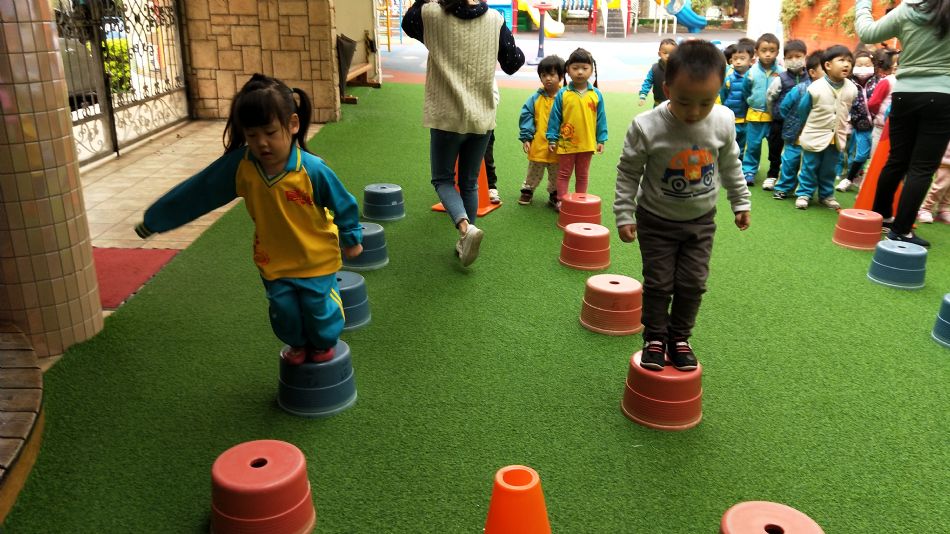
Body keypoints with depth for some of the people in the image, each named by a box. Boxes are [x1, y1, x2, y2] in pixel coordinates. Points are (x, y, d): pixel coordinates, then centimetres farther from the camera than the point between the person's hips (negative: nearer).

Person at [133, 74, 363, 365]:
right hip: (274, 261, 3)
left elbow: (342, 204, -12)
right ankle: (298, 343, 42)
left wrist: (352, 238, 2)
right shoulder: (239, 165, -19)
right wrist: (154, 219, 1)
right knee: (284, 309, 8)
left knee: (319, 308, 8)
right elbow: (196, 193, -7)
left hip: (316, 259, -2)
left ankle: (323, 343, 42)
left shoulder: (313, 169, -28)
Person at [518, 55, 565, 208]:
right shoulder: (535, 98, -3)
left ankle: (554, 196, 31)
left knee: (556, 175, 14)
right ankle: (527, 190, 37)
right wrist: (526, 138, -6)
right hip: (538, 145, 1)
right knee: (534, 172, 17)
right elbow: (526, 117, -1)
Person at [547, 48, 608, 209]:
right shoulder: (563, 94, -7)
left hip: (587, 143, 2)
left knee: (582, 175, 15)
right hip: (566, 143, -2)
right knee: (564, 174, 10)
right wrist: (552, 139, -3)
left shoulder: (596, 94, -2)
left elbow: (601, 118, 3)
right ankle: (561, 200, 19)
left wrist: (601, 140, 2)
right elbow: (555, 117, -2)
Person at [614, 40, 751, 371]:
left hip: (700, 220, 3)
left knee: (692, 283, 7)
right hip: (657, 220, -2)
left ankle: (679, 337, 27)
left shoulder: (723, 122, -13)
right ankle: (655, 338, 24)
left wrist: (741, 202, 13)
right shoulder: (647, 127, -24)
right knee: (658, 283, 5)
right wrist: (624, 215, -11)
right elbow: (628, 173, -11)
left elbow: (730, 165, 5)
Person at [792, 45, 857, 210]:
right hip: (815, 136, -3)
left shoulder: (851, 89, -6)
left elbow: (847, 112, 10)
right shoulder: (815, 88, -17)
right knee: (809, 168, 5)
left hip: (837, 138, 3)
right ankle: (803, 194, 15)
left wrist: (843, 130, 16)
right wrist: (806, 129, 9)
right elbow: (803, 110, -2)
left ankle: (826, 195, 25)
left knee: (829, 169, 13)